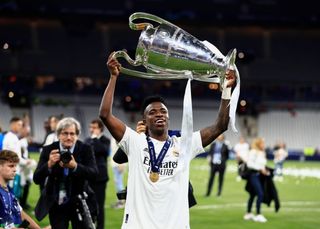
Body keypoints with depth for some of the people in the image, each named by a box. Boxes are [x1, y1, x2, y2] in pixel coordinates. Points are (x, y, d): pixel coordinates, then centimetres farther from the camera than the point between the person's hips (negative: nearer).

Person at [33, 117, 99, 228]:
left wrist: (75, 166, -38)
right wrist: (49, 164, -30)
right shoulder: (49, 150, -6)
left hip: (79, 203, -1)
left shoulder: (85, 149, -6)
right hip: (56, 205, 1)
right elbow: (37, 179, -11)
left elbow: (94, 173, -20)